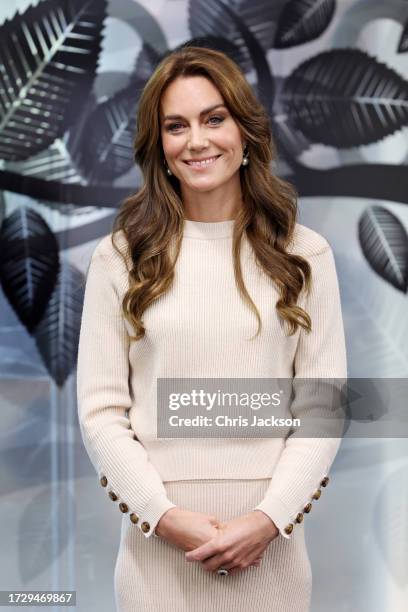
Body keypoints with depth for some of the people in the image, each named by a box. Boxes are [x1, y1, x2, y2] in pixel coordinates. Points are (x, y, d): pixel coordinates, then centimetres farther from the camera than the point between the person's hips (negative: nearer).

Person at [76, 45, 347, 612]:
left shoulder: (304, 253, 2)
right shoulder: (120, 257, 1)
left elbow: (323, 404, -1)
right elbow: (101, 410, -1)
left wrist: (269, 518, -11)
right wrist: (164, 515, -11)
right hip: (158, 541, 0)